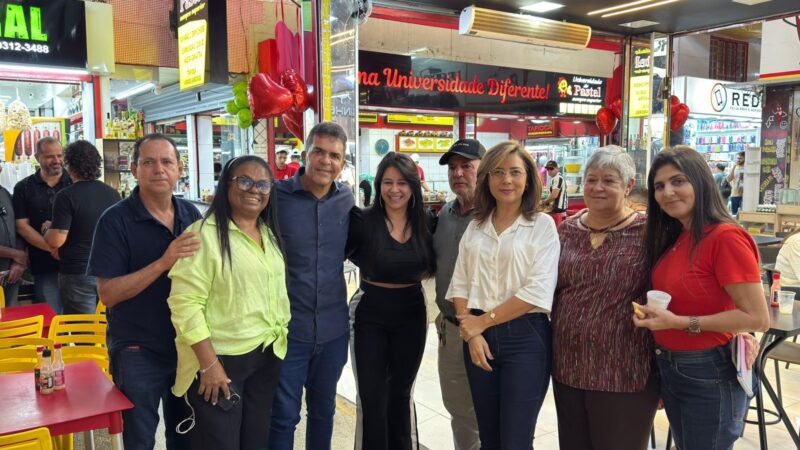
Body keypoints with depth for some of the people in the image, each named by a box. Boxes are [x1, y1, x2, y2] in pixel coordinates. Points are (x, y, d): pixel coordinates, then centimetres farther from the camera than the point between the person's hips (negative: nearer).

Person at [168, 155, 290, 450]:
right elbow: (185, 303, -19)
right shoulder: (204, 234, -15)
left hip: (268, 356, 7)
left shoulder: (271, 234, 9)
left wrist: (282, 339, 14)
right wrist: (209, 364, -20)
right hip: (220, 359, -7)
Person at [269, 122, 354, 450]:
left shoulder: (346, 200, 2)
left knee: (323, 409, 20)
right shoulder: (276, 195, -11)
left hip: (334, 329, 4)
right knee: (283, 416, 8)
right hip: (287, 328, -4)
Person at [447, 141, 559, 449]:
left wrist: (483, 321, -10)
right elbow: (460, 284, 7)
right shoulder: (475, 227, 10)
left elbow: (538, 291, -13)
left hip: (525, 338, -4)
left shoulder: (542, 225, -3)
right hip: (478, 337, 4)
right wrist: (471, 331, -8)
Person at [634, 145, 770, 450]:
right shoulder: (673, 238, 5)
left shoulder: (726, 237, -19)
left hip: (709, 375, -8)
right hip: (669, 369, 8)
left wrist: (681, 322, -25)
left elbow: (758, 318, -22)